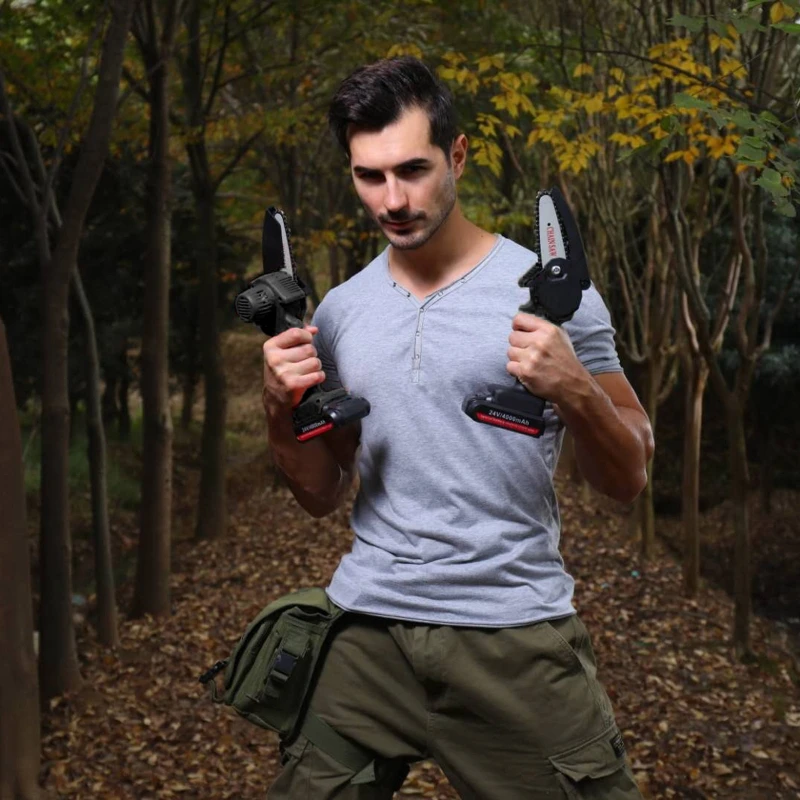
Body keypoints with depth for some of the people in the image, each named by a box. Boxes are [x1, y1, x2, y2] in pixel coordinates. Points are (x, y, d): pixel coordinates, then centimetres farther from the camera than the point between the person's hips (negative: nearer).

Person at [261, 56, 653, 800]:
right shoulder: (338, 312, 6)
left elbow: (627, 480, -3)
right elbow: (322, 496, 12)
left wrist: (575, 391, -22)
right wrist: (281, 408, -7)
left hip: (513, 634, -3)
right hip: (366, 630, 3)